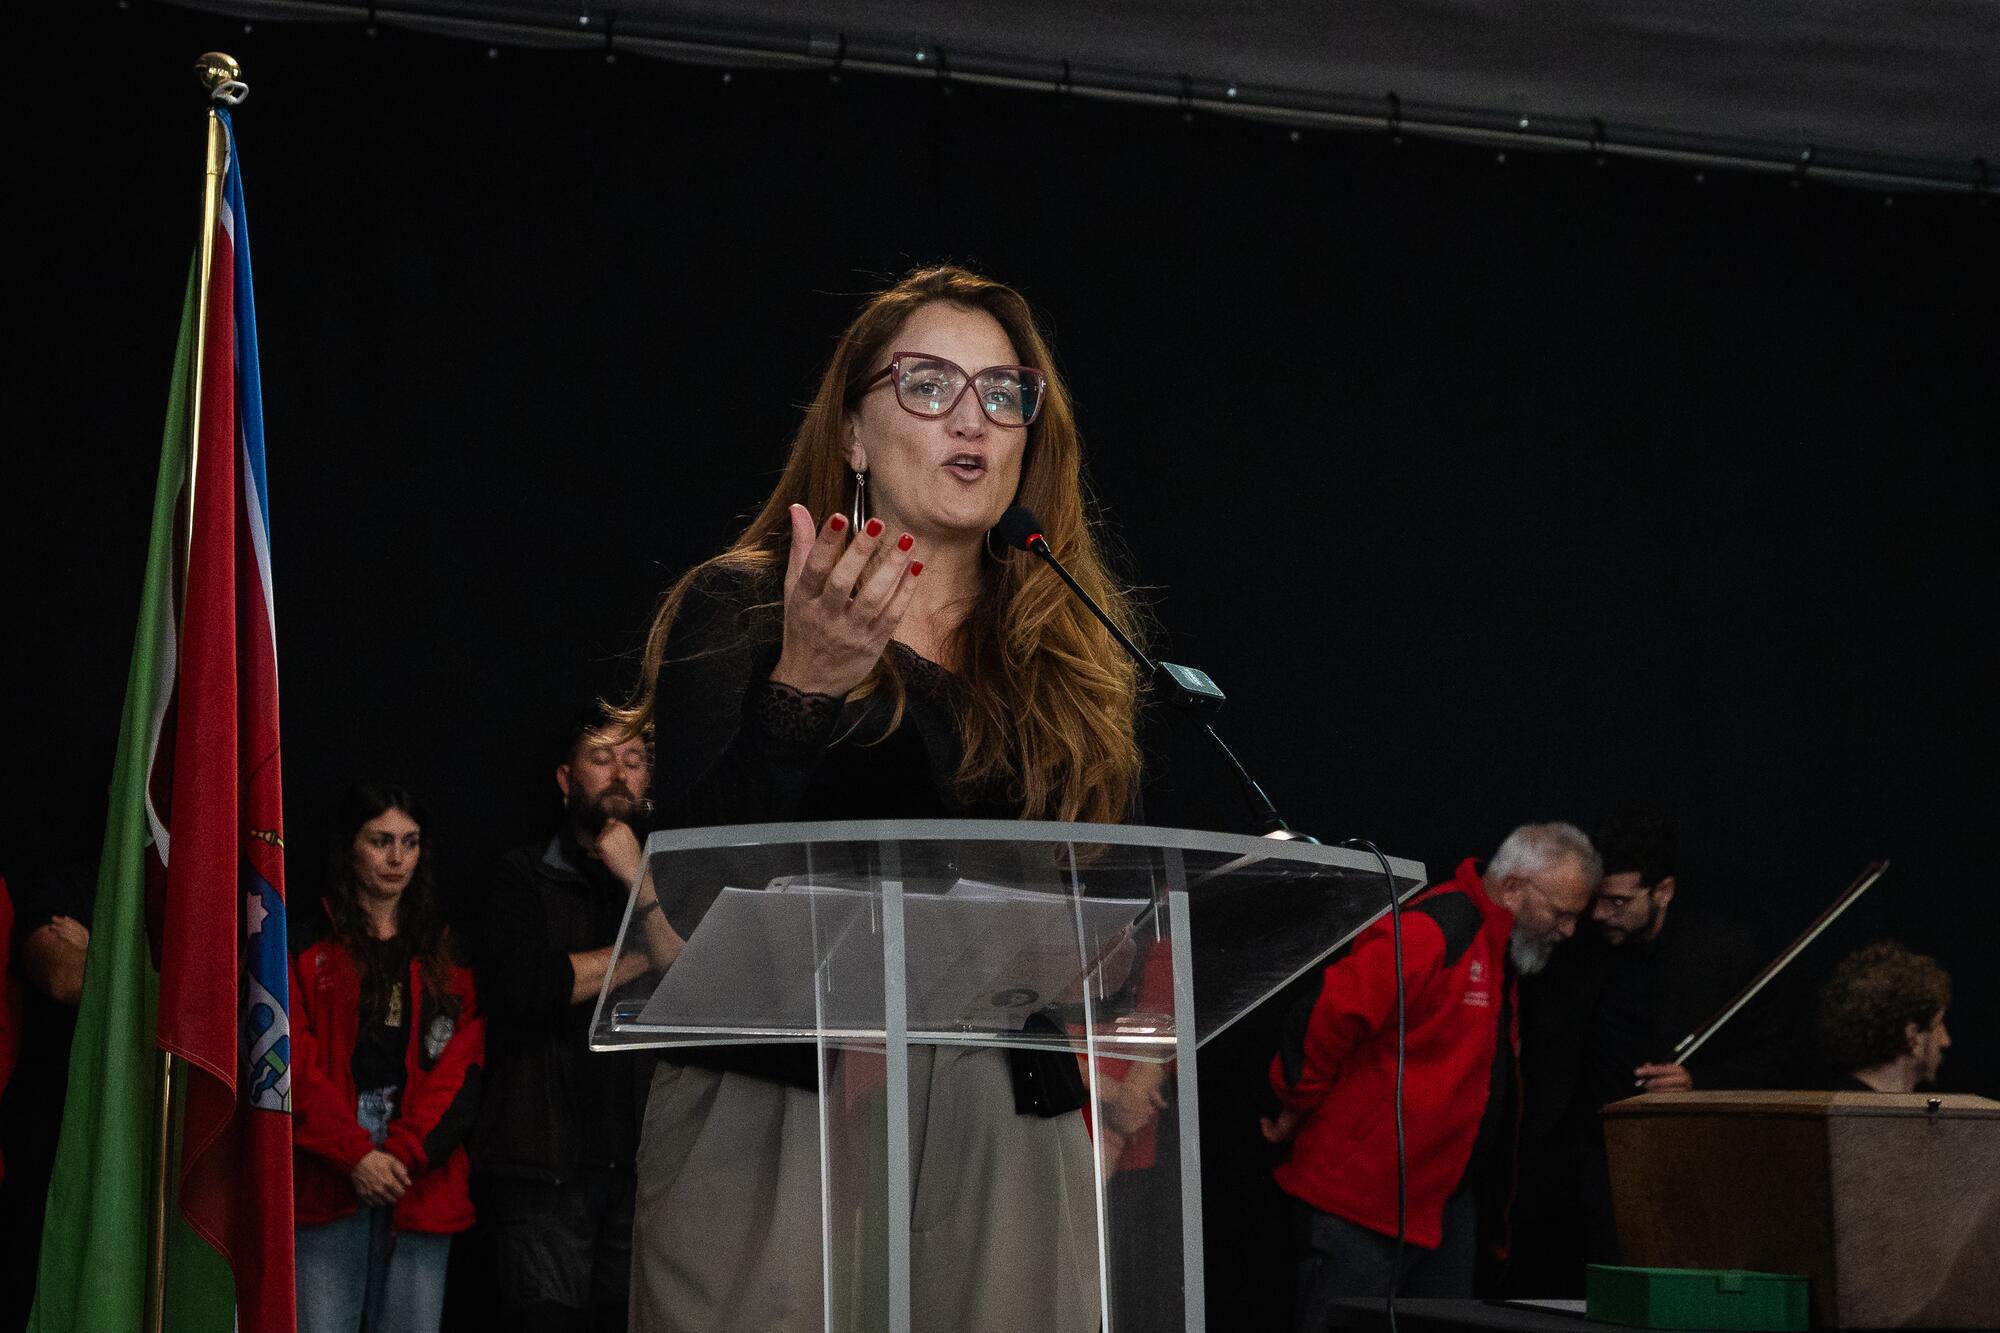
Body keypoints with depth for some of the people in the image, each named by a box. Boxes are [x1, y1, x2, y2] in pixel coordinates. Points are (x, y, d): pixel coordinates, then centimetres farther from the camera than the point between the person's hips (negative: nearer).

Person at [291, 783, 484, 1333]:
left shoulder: (446, 951, 15)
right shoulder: (305, 942, 6)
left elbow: (461, 1066, 5)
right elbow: (295, 1061, -3)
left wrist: (402, 1154, -8)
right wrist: (355, 1154, -12)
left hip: (422, 1179, 2)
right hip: (327, 1179, -2)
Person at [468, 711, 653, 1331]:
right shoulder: (523, 879, 8)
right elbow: (528, 984, -9)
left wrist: (639, 881, -4)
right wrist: (645, 954, -1)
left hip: (641, 1159, 3)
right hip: (545, 1163, -2)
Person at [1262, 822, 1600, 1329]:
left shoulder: (1506, 950, 12)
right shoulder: (1430, 931, -21)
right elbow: (1326, 1016, -26)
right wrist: (1297, 1110, -15)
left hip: (1447, 1200, 10)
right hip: (1361, 1202, -10)